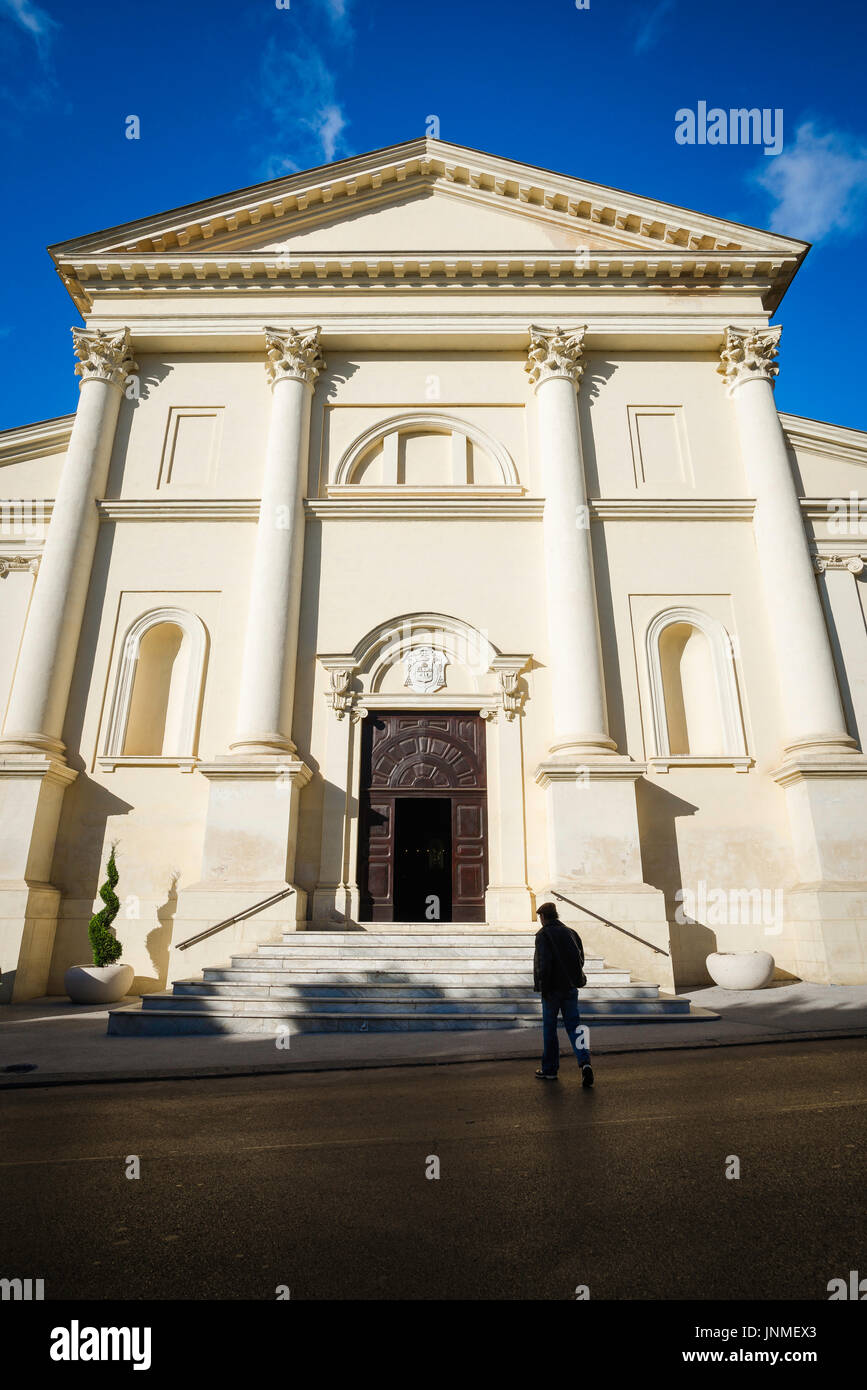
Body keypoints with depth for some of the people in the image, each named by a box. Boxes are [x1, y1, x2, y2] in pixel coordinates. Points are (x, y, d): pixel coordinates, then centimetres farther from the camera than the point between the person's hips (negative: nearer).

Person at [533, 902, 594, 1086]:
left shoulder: (543, 935, -11)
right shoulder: (570, 932, 8)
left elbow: (543, 963, -18)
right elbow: (581, 958, 12)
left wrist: (542, 987, -11)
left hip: (552, 989, -5)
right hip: (571, 988, 5)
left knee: (549, 1028, 8)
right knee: (574, 1026, 8)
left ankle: (549, 1069, 16)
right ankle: (584, 1062, -11)